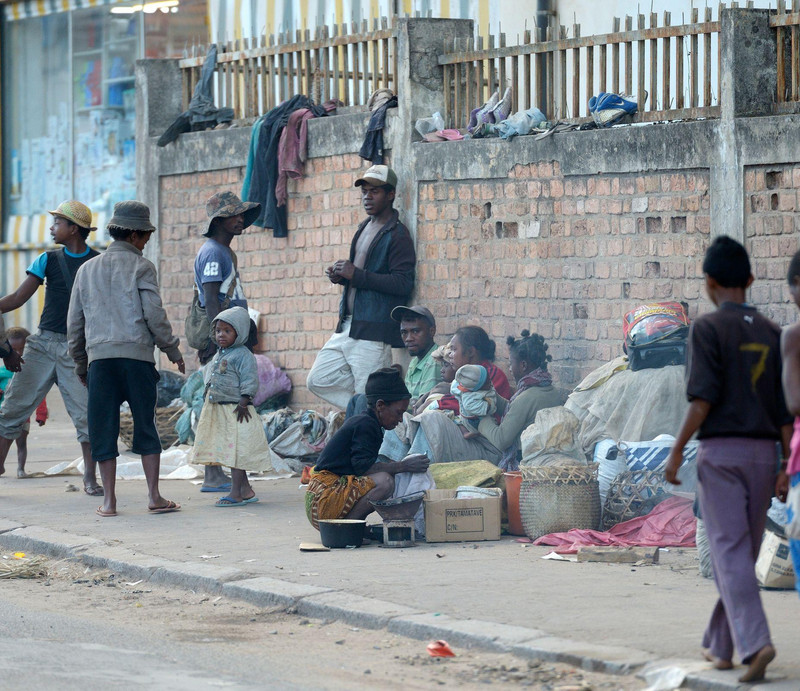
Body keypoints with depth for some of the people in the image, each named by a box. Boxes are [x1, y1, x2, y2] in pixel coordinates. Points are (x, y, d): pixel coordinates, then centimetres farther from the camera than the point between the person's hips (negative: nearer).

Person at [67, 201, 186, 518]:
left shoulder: (87, 269, 15)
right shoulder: (140, 267, 2)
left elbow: (74, 324, 16)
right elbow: (154, 315, -5)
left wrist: (80, 366, 23)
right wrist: (173, 351, 6)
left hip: (99, 357, 3)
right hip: (137, 355, -3)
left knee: (103, 430, 4)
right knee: (146, 426, 4)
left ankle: (109, 500, 1)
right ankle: (154, 496, 1)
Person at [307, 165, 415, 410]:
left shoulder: (397, 235, -10)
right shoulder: (365, 228, 19)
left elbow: (403, 283, -20)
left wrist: (357, 275, -22)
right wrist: (341, 276, 8)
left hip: (374, 332, -10)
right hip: (347, 326, 10)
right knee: (318, 381, 8)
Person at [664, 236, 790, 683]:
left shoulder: (708, 328, -7)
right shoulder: (772, 334, 9)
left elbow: (704, 396, -16)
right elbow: (786, 406, 5)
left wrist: (677, 450, -8)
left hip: (720, 454, -5)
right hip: (762, 456, 5)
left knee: (732, 556, -9)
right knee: (744, 555, 15)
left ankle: (755, 643, -26)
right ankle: (721, 645, 24)